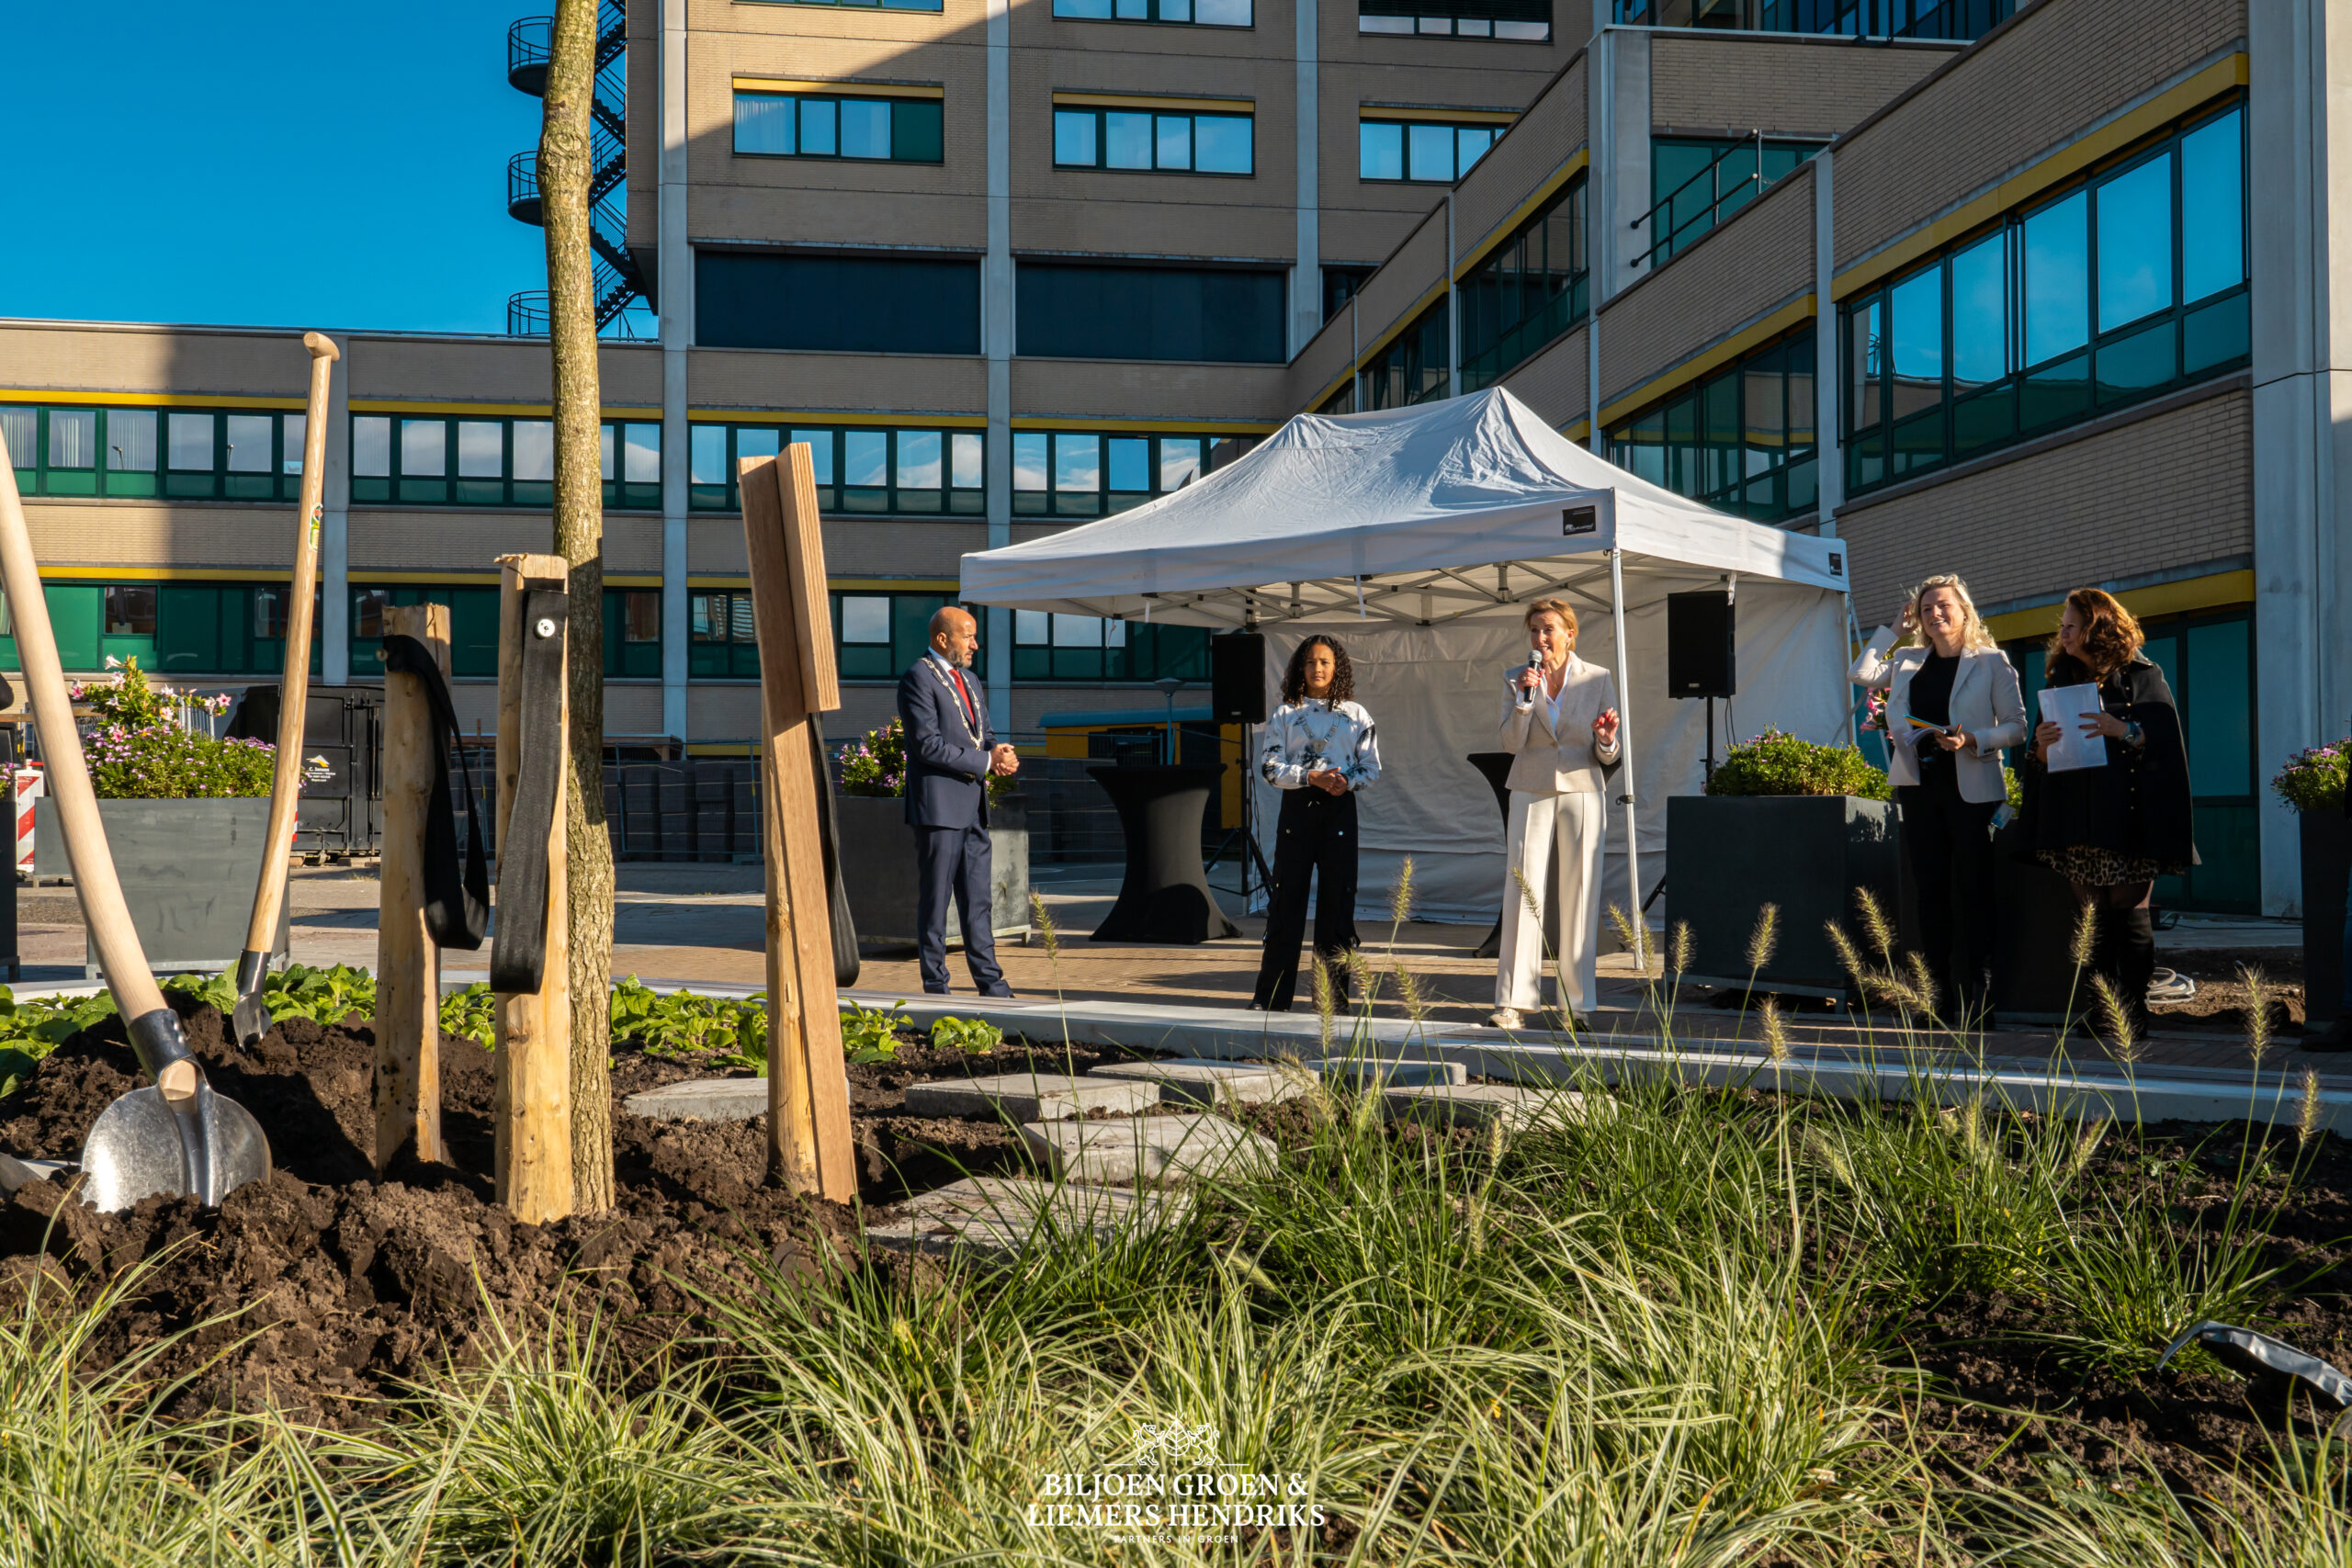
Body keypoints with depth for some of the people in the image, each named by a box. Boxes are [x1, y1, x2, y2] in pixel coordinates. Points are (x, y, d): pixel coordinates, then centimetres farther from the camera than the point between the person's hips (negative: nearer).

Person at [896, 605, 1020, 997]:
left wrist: (999, 753, -2)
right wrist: (986, 762, -15)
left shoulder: (971, 681, 19)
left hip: (973, 806, 8)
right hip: (938, 806, -8)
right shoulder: (918, 679, -9)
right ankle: (935, 987, 4)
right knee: (935, 900, -2)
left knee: (978, 900, 9)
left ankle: (990, 983, 12)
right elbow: (929, 745, -17)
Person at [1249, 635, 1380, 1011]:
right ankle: (1271, 997, 6)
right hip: (1297, 808, 0)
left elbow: (1372, 766, 6)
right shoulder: (1285, 714, 6)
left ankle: (1333, 995, 9)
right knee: (1286, 898, 0)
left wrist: (1348, 781, -14)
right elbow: (1269, 766, -1)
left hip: (1340, 808, 0)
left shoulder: (1356, 715, 7)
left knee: (1337, 898, 1)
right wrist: (1311, 777, -14)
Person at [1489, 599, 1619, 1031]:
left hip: (1582, 792, 0)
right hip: (1532, 795, 0)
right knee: (1522, 893, -5)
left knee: (1580, 897, 0)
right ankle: (1512, 1002, -2)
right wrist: (1524, 700, -17)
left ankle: (1579, 1004, 6)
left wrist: (1606, 740, -16)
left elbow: (1609, 756, 6)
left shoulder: (1599, 679, 4)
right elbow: (1511, 743, -4)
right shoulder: (1517, 679, 6)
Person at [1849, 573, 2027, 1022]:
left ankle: (1973, 994, 1)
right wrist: (1894, 629, 10)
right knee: (1930, 890, 5)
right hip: (1919, 787, 4)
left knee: (1971, 891, -4)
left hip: (1971, 788, -4)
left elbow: (2016, 727, -1)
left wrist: (1972, 740, -18)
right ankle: (1937, 990, 9)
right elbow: (1860, 673, 5)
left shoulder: (1991, 662, 2)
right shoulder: (1907, 660, 15)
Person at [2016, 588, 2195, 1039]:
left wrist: (2123, 730, -20)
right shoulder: (2060, 679, 16)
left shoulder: (2141, 677, 4)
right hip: (2077, 814, 4)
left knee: (2128, 905, -8)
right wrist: (2042, 744, -6)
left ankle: (2133, 1013, -5)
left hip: (2126, 812, -4)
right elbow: (2043, 760, 16)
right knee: (2092, 911, 1)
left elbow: (2166, 740, -4)